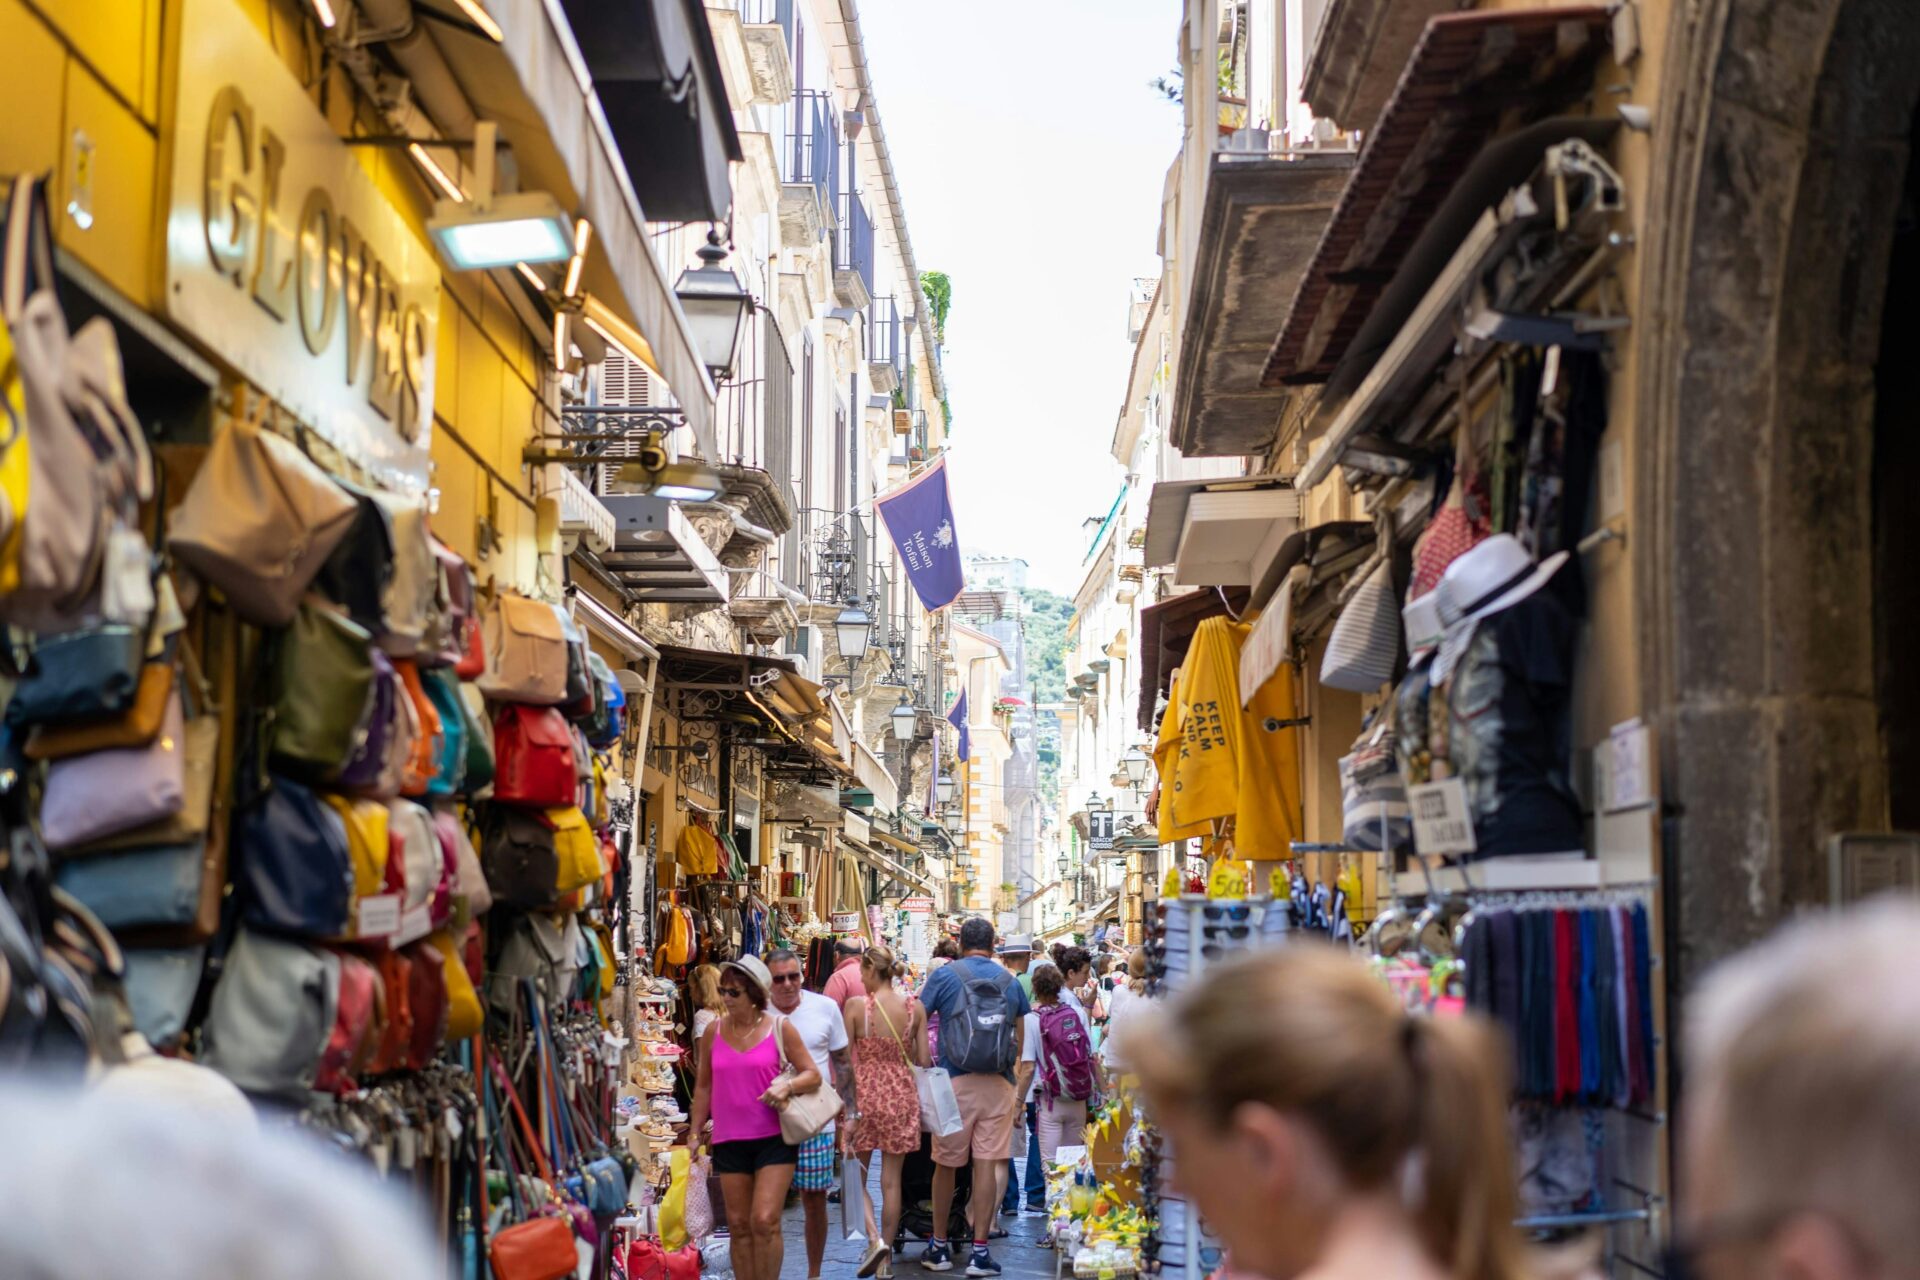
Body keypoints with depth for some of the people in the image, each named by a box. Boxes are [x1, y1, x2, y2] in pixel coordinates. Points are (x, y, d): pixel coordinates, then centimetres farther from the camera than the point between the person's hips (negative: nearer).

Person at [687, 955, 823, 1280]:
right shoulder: (714, 1031, 5)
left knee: (765, 1221, -10)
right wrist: (695, 1131, 13)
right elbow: (704, 1086, 14)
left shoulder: (780, 1028, -3)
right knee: (738, 1225, 8)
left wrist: (787, 1086, -18)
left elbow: (812, 1074, 1)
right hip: (729, 1140, 3)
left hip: (774, 1139, -3)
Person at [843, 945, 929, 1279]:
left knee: (856, 1176, 11)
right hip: (902, 1096, 3)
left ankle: (875, 1239, -9)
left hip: (864, 1093, -3)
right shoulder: (915, 1007, -3)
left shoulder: (855, 1006, -11)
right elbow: (923, 1060, -1)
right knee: (891, 1181, 9)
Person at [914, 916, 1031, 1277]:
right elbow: (1020, 1040, 14)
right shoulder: (1011, 982, 8)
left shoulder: (945, 976, 1)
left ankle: (939, 1247, 18)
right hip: (997, 1085, 2)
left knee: (945, 1164, 8)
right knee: (987, 1165, 1)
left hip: (954, 1082, -2)